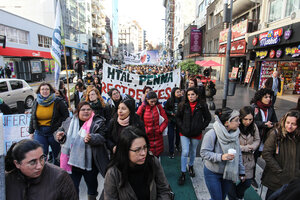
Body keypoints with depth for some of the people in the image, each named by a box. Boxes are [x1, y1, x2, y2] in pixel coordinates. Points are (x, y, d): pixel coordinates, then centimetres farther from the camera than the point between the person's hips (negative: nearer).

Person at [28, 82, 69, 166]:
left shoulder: (58, 102, -6)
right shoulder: (36, 102, 8)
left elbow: (66, 116, -4)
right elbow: (32, 118, 15)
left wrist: (58, 126, -12)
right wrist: (31, 132, 14)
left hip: (54, 132, -3)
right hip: (39, 132, 3)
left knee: (57, 155, 10)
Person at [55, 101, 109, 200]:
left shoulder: (98, 122, -7)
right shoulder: (69, 121, 5)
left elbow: (102, 137, -15)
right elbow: (60, 130, 17)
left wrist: (91, 138, -34)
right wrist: (59, 135, -7)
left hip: (90, 162, -2)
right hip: (72, 161, 2)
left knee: (92, 183, 19)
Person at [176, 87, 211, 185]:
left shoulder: (202, 106, -9)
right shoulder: (183, 105, -7)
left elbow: (208, 118, 3)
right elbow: (178, 117, 5)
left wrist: (201, 127, -4)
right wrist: (181, 127, -5)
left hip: (196, 134, 1)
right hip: (184, 133, -1)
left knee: (193, 151, 19)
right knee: (185, 152, -5)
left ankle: (191, 166, 46)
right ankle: (183, 174, 10)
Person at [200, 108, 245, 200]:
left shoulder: (234, 133, -6)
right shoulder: (212, 134, -25)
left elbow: (238, 154, 4)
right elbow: (204, 152, -23)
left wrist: (241, 171, 9)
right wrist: (221, 157, -34)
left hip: (228, 173, 6)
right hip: (213, 173, -6)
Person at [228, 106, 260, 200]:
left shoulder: (254, 126, -4)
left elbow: (257, 140, 9)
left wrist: (251, 147, -11)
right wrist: (245, 148, -17)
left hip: (248, 160, 5)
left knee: (247, 182, 18)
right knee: (233, 182, 11)